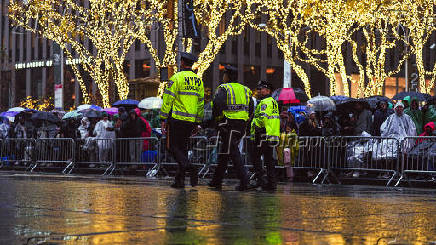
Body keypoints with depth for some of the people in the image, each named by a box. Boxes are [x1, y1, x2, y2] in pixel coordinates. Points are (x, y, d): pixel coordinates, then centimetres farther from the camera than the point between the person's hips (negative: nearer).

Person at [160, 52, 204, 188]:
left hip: (176, 119, -6)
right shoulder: (198, 80, 11)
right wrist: (197, 123, 19)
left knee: (172, 146, 1)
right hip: (191, 120, 6)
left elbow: (168, 100, -10)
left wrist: (163, 119, -5)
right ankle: (180, 180, 9)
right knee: (182, 148, 11)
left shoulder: (176, 78, -7)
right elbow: (201, 103, 14)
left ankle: (189, 168, -21)